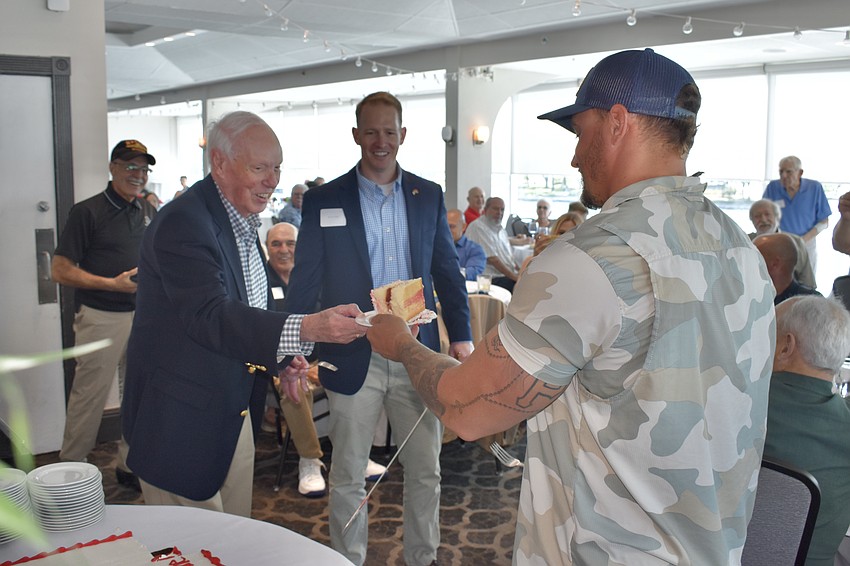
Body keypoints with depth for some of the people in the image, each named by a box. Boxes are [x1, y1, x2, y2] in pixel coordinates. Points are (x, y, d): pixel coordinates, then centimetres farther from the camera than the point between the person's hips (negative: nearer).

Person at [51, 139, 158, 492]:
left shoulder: (149, 213, 12)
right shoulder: (88, 212, -7)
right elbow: (60, 271, -11)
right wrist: (113, 284, -18)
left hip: (143, 315, 6)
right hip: (101, 318, -6)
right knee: (89, 396, -1)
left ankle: (130, 464, 25)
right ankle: (70, 469, 15)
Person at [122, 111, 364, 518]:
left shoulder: (242, 222, 9)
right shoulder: (184, 223, -21)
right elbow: (210, 316, -35)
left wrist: (279, 359, 4)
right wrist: (306, 329, -46)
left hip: (233, 413, 9)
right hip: (181, 420, -9)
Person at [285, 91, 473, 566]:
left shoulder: (429, 196, 5)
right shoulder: (324, 200, -1)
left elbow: (447, 271, 9)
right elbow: (305, 282, -2)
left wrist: (462, 336, 1)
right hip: (353, 360, -2)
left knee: (426, 471, 13)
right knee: (348, 476, 11)